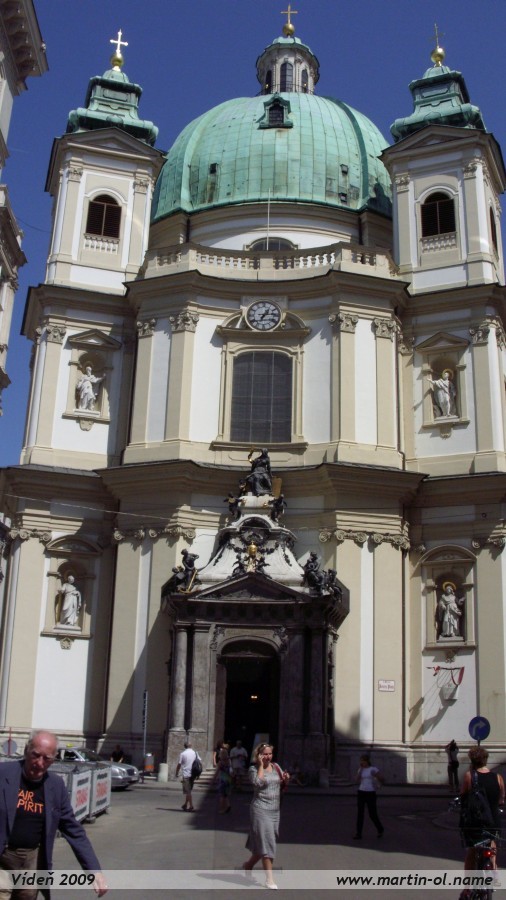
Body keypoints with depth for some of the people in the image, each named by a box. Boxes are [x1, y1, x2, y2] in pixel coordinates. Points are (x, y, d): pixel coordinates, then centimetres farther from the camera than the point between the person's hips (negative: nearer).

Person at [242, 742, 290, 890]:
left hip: (275, 810, 6)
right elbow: (258, 783, -25)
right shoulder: (254, 769, -6)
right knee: (266, 842, -8)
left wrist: (286, 780, -5)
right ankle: (269, 879, -4)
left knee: (266, 843, 15)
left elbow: (282, 787, 16)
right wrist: (261, 765, -18)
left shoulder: (276, 766, 9)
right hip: (261, 810, -6)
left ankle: (248, 865, 37)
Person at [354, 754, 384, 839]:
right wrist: (361, 769, -7)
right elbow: (357, 780, -3)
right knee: (360, 814, -4)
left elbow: (382, 779, -5)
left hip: (371, 794, -4)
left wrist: (376, 775, -25)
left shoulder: (373, 769, -5)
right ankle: (358, 833, -2)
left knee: (372, 815, 3)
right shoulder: (360, 769, 9)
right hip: (361, 793, 4)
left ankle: (380, 829, 30)